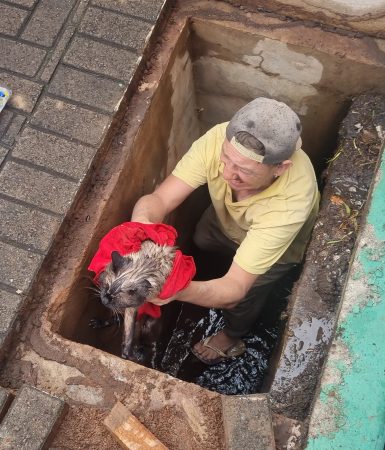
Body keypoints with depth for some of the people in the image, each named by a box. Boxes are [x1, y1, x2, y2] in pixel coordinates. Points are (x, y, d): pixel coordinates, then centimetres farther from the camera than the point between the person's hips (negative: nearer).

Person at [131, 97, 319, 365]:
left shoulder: (290, 202, -48)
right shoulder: (220, 139, -38)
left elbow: (236, 287, -46)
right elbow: (159, 199, -36)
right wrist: (142, 223, -61)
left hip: (279, 241, -4)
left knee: (240, 297, -2)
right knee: (203, 240, 22)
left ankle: (233, 336, 35)